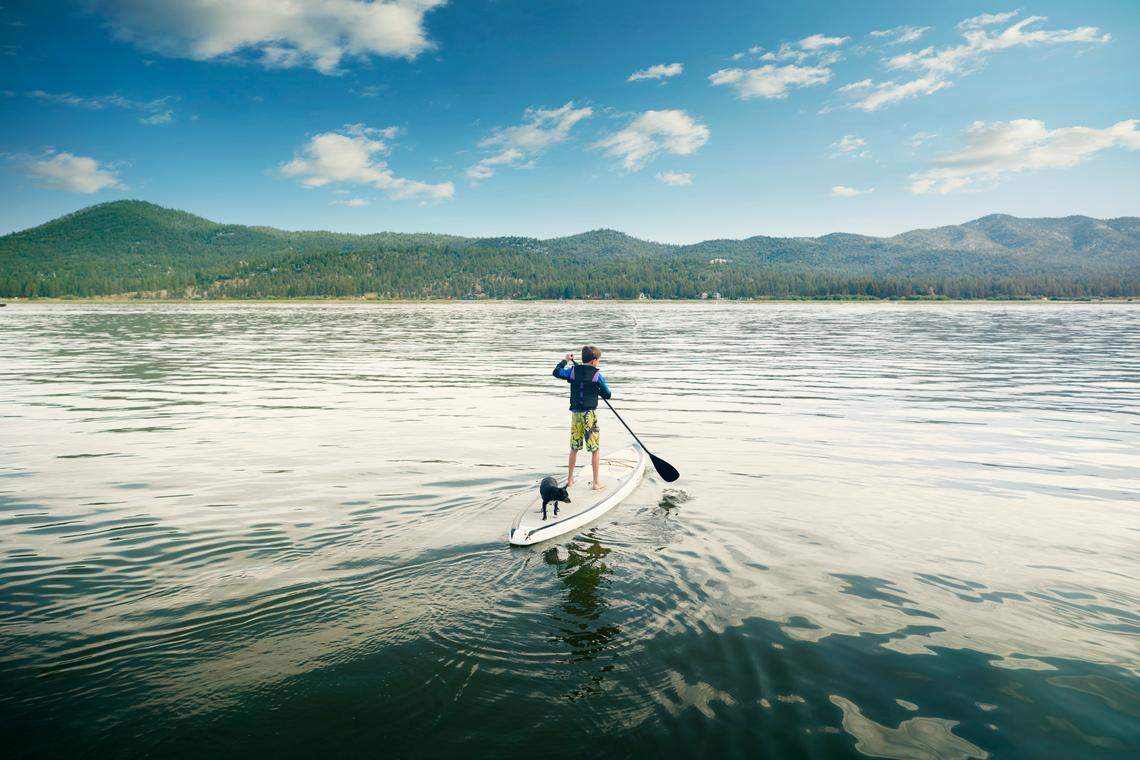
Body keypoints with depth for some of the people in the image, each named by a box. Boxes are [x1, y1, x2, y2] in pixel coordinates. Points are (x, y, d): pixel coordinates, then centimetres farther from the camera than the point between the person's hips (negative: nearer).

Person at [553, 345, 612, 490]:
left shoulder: (573, 371, 0)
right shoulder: (597, 375, -8)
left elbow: (557, 372, 14)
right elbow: (607, 395, 0)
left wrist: (565, 360, 26)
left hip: (576, 414, 4)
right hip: (590, 414, -4)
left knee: (574, 448, 16)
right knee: (595, 449, 4)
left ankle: (570, 479, 24)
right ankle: (596, 482, 6)